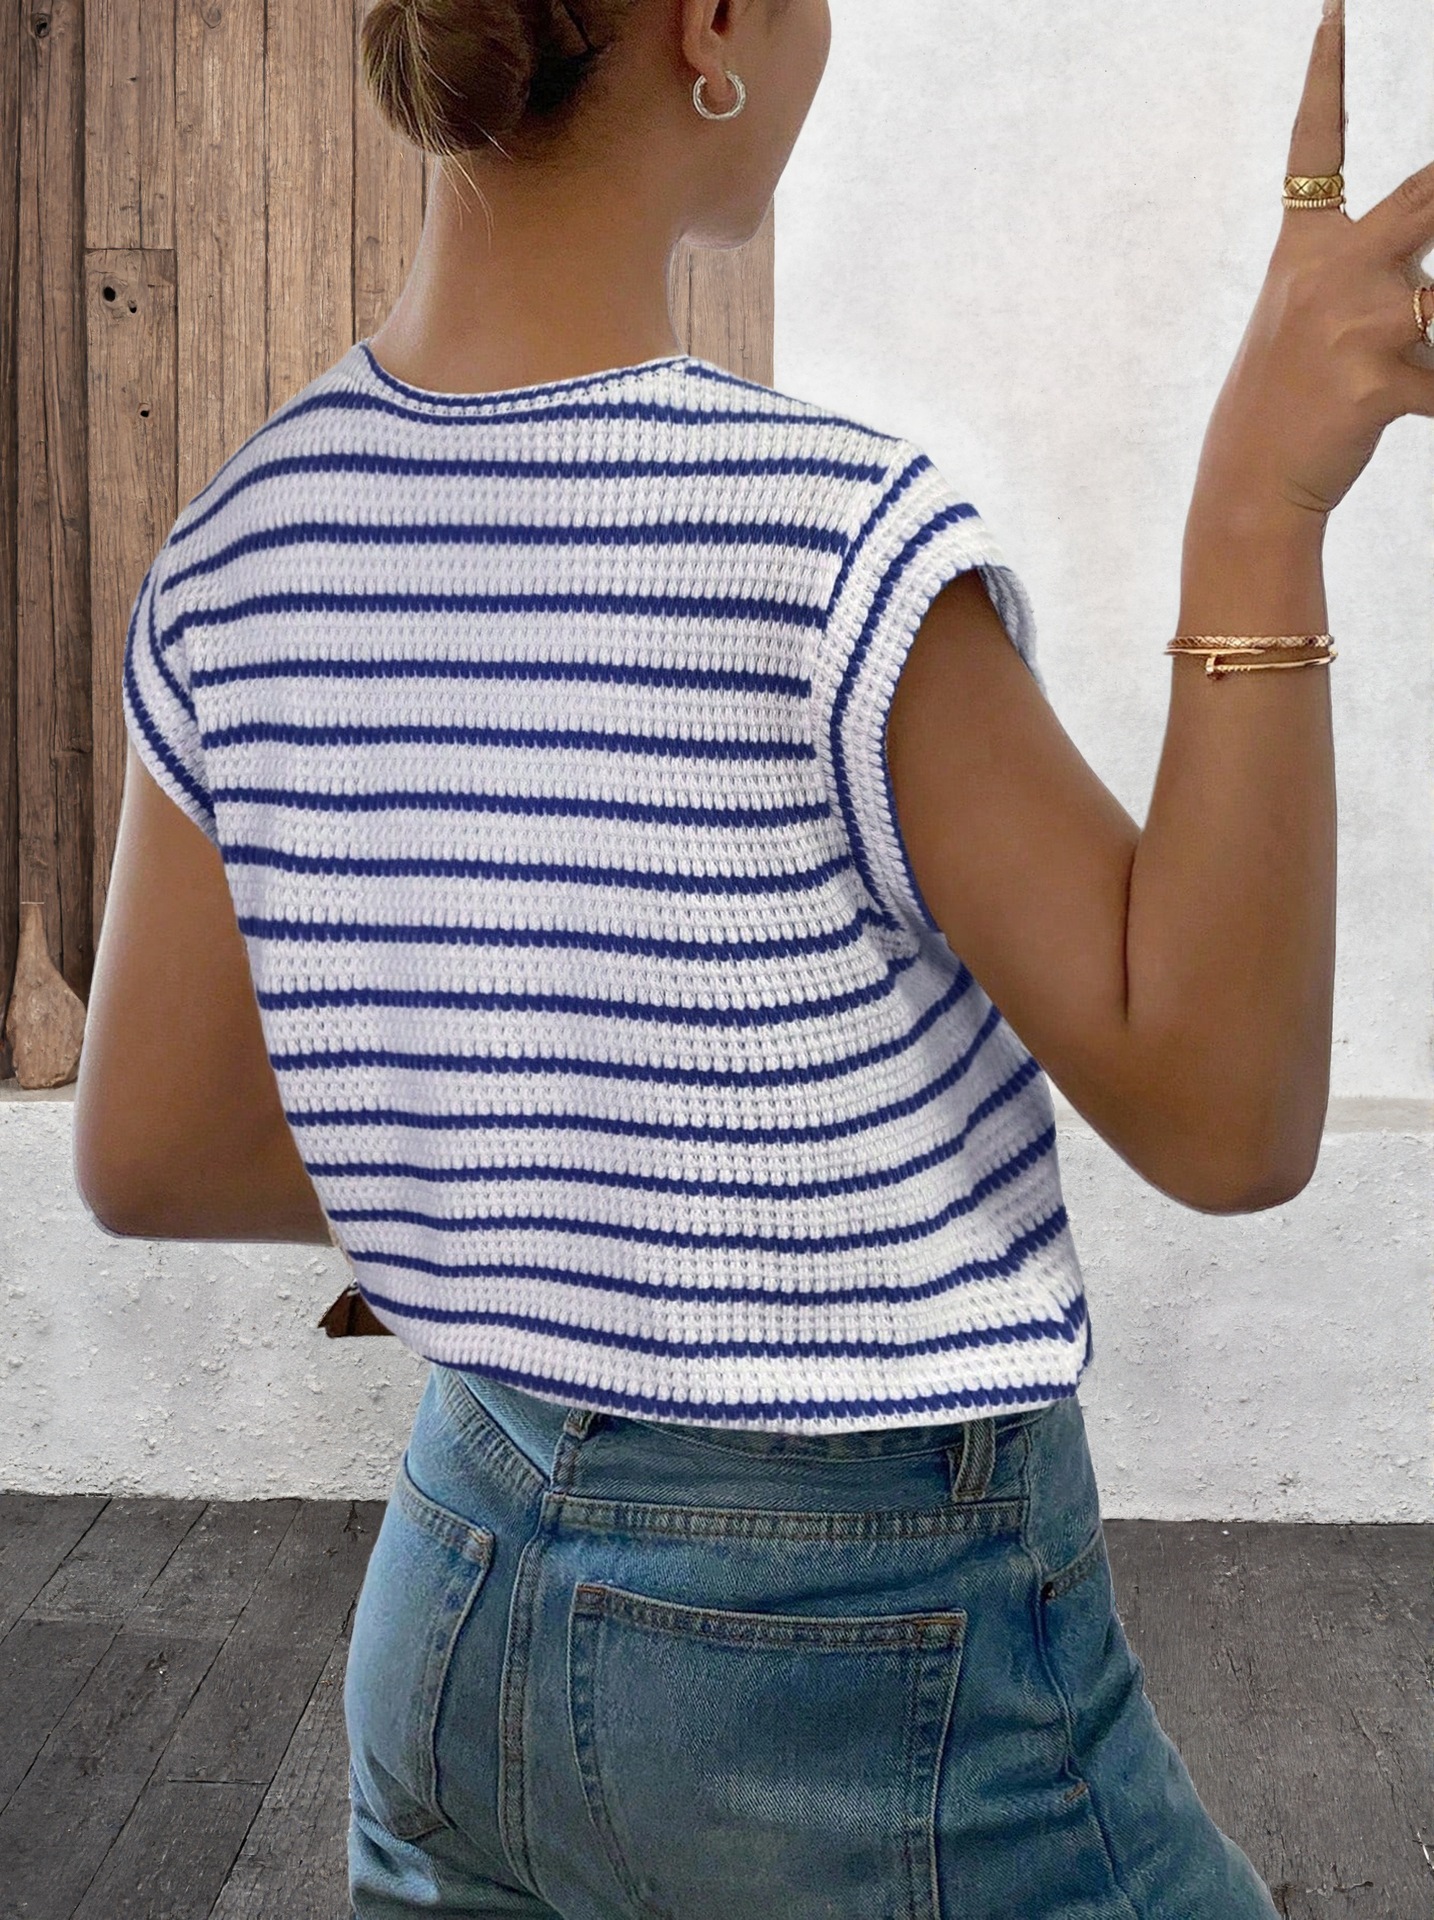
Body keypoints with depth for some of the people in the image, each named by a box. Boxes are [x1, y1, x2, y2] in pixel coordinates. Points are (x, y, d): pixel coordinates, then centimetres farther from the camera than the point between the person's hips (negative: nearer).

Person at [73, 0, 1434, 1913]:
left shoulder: (237, 560, -7)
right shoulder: (829, 542, -25)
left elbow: (144, 1152, 1)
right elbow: (1224, 1122, -22)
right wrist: (1259, 499, -29)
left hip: (463, 1609, 6)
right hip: (878, 1708, -5)